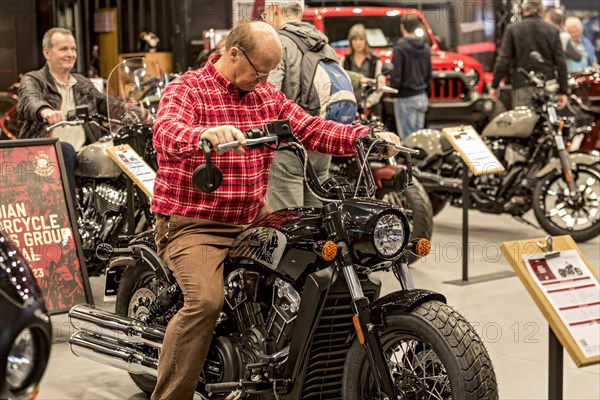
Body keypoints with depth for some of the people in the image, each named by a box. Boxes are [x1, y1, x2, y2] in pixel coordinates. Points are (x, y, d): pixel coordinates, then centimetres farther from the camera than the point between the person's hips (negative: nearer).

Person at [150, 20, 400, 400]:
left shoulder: (267, 96, 13)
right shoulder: (186, 90, -9)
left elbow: (311, 129, 7)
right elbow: (166, 132, -30)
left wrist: (369, 137, -8)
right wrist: (204, 135, -53)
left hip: (252, 221, 7)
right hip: (193, 226, -7)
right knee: (206, 301, -29)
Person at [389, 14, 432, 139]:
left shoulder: (400, 47, -12)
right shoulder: (425, 47, 10)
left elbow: (396, 76, -16)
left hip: (406, 97, -7)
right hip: (422, 96, 7)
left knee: (407, 137, -6)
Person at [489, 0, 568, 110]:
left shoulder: (512, 29, 0)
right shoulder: (553, 31, 6)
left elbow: (503, 60, -3)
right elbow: (561, 63, 3)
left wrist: (494, 85, 5)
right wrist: (563, 92, 6)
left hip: (522, 86, -2)